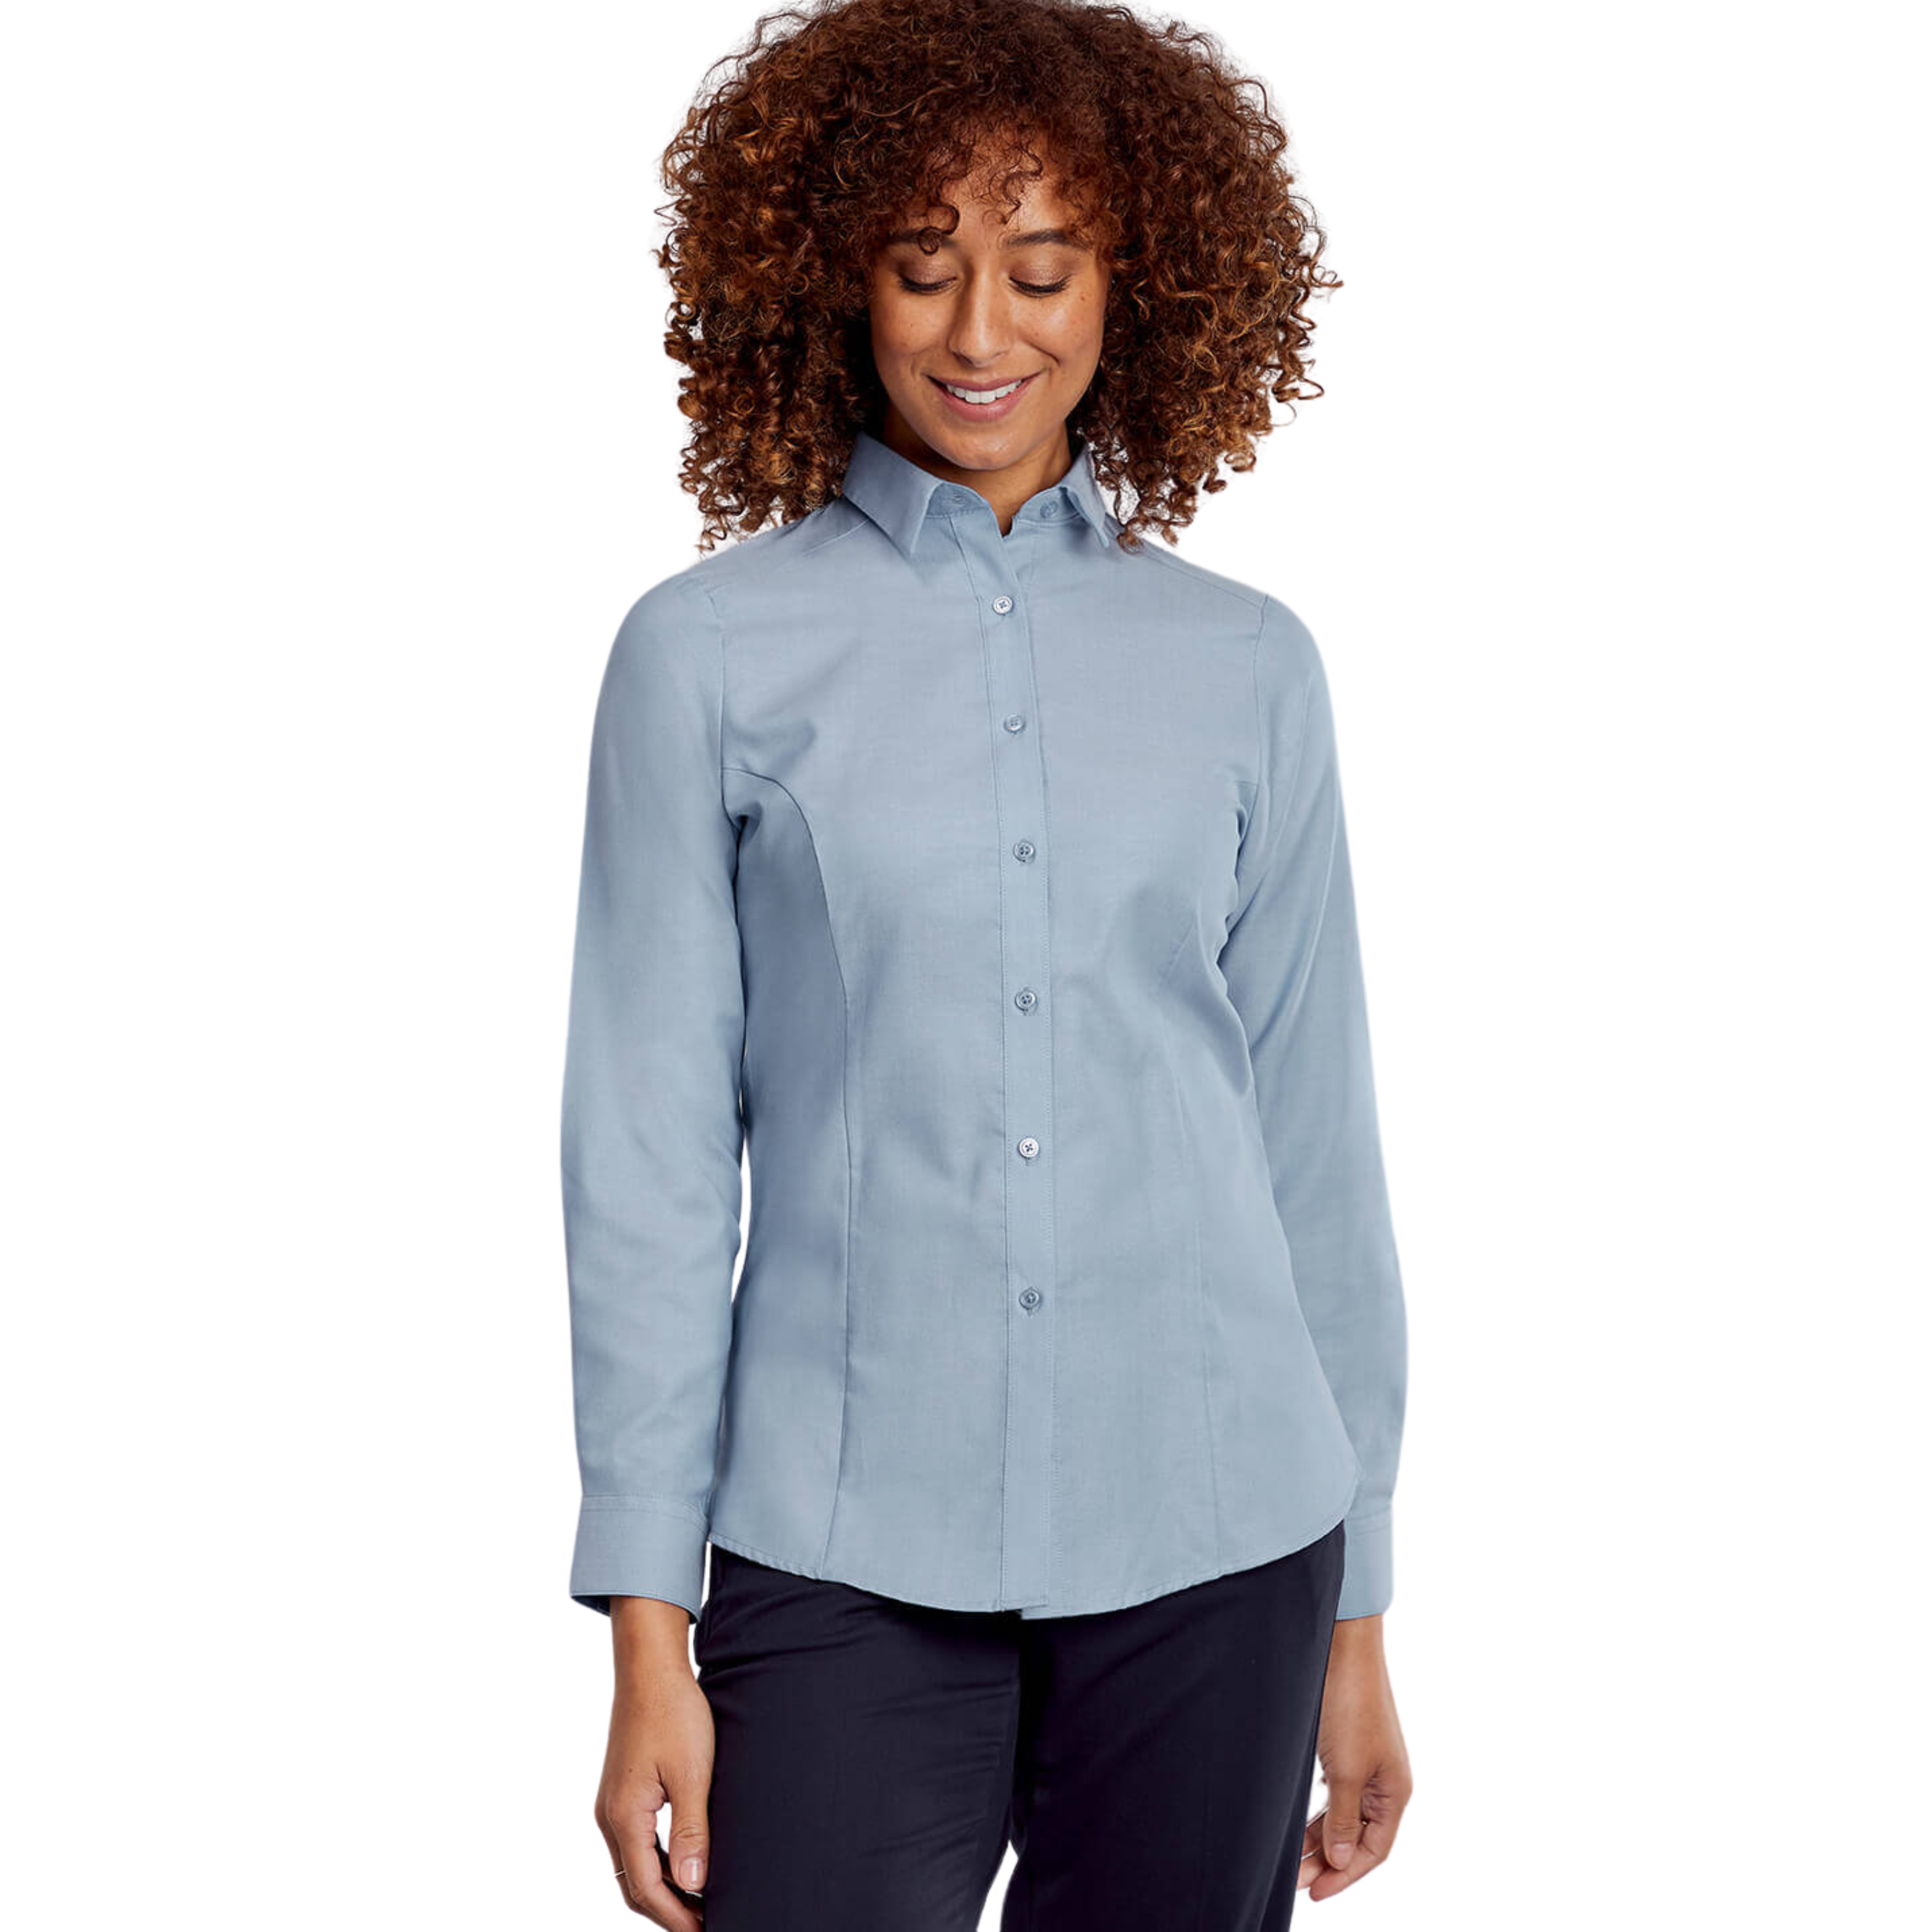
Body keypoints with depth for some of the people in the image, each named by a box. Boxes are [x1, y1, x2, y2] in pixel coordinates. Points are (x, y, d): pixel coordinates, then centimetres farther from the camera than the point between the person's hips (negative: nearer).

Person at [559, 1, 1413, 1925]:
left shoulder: (1247, 666, 7)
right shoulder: (710, 652, 1)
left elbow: (1315, 1144, 10)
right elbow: (650, 1152, 0)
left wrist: (1357, 1613, 9)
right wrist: (648, 1635, -4)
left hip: (1213, 1549, 2)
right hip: (848, 1553, -2)